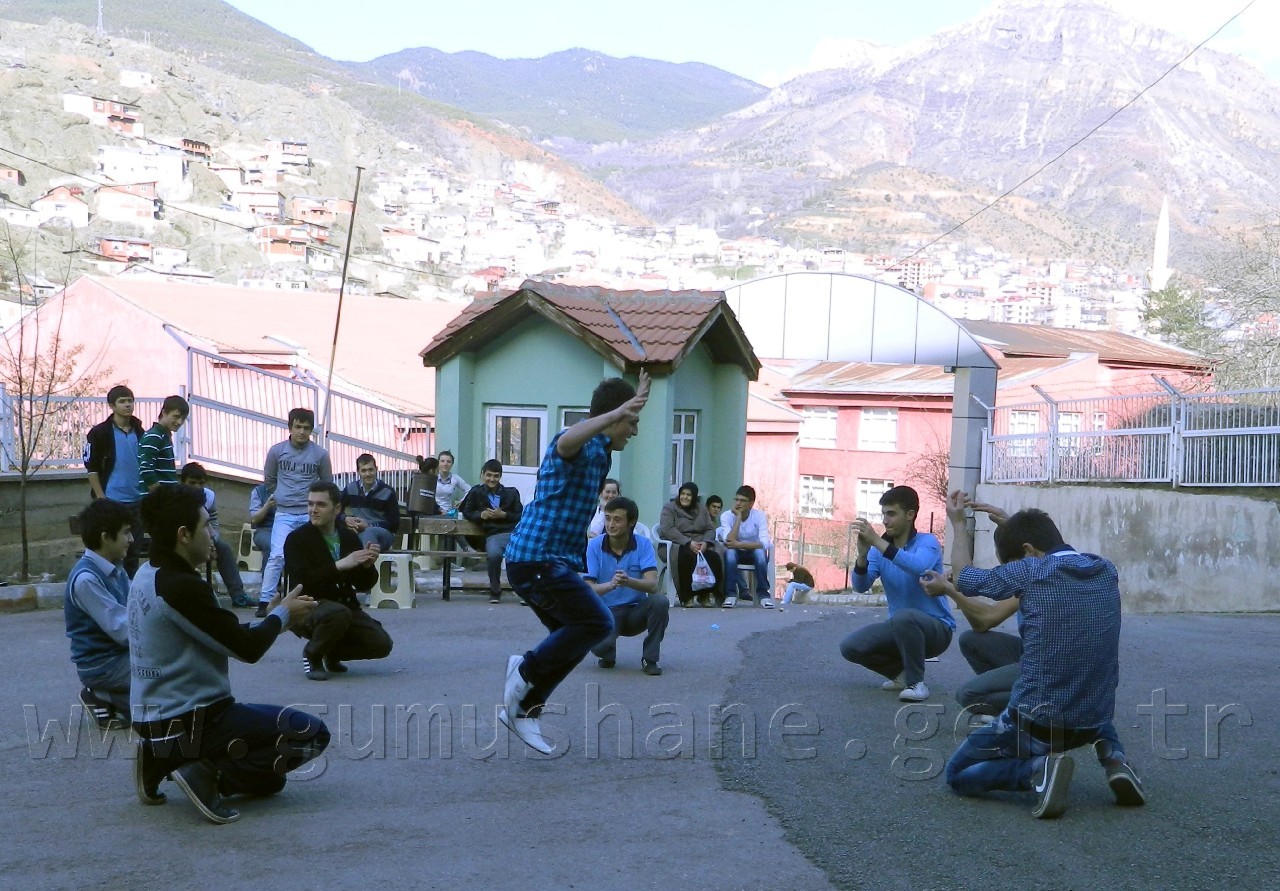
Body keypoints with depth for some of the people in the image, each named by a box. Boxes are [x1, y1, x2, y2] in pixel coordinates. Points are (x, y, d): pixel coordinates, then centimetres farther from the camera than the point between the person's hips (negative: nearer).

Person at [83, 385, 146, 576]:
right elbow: (92, 468, -6)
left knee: (134, 551, 9)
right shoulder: (100, 433, -5)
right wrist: (101, 499, -11)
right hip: (111, 503, -5)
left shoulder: (140, 433, 10)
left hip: (137, 502, 5)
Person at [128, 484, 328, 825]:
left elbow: (223, 636, 15)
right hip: (191, 723, -10)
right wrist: (283, 614, 0)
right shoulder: (180, 586, -23)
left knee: (270, 779, 22)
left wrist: (273, 617, 13)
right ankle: (209, 773, -10)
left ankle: (165, 761, 10)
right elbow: (247, 648, -18)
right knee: (314, 733, -2)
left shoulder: (146, 577, 8)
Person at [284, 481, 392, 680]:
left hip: (345, 606, 5)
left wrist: (367, 565, -14)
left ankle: (333, 652, 13)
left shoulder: (349, 537, 6)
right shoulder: (296, 539, -9)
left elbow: (363, 585, 7)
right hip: (308, 608, -5)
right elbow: (302, 582, -23)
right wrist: (340, 565, -30)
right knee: (338, 613, -38)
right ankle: (312, 654, -7)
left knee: (382, 643, -15)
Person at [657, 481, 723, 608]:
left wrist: (705, 542, -13)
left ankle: (705, 595, -17)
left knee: (714, 557, -27)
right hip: (676, 545, -4)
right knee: (688, 556, -38)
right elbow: (667, 529, -11)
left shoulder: (701, 510, 20)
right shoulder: (669, 508, 4)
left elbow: (711, 529, 11)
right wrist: (688, 543, -21)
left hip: (699, 545, 4)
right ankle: (687, 596, -27)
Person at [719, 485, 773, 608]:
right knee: (729, 552, -34)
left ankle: (763, 594, -21)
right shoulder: (727, 516, -14)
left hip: (754, 552, 0)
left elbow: (764, 543, -27)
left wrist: (739, 544, -37)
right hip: (736, 553, 0)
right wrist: (738, 517, -29)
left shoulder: (759, 515, -15)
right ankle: (730, 594, -23)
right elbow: (729, 541, -28)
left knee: (760, 552, -34)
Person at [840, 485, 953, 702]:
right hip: (900, 627, 6)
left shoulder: (927, 542, -14)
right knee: (850, 647, -12)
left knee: (903, 617, -38)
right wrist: (862, 554, -28)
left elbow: (919, 567, -38)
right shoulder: (879, 548, 1)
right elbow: (861, 587, -9)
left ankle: (917, 682, -17)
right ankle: (902, 672, 10)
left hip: (936, 627, -6)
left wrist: (877, 541, -42)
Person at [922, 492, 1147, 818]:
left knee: (957, 774, 14)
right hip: (1093, 722, 6)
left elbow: (965, 574, 5)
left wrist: (958, 523, 24)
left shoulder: (1030, 572, -13)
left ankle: (1037, 770, -12)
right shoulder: (1106, 571, 2)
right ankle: (1112, 756, 10)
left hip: (1035, 723, -5)